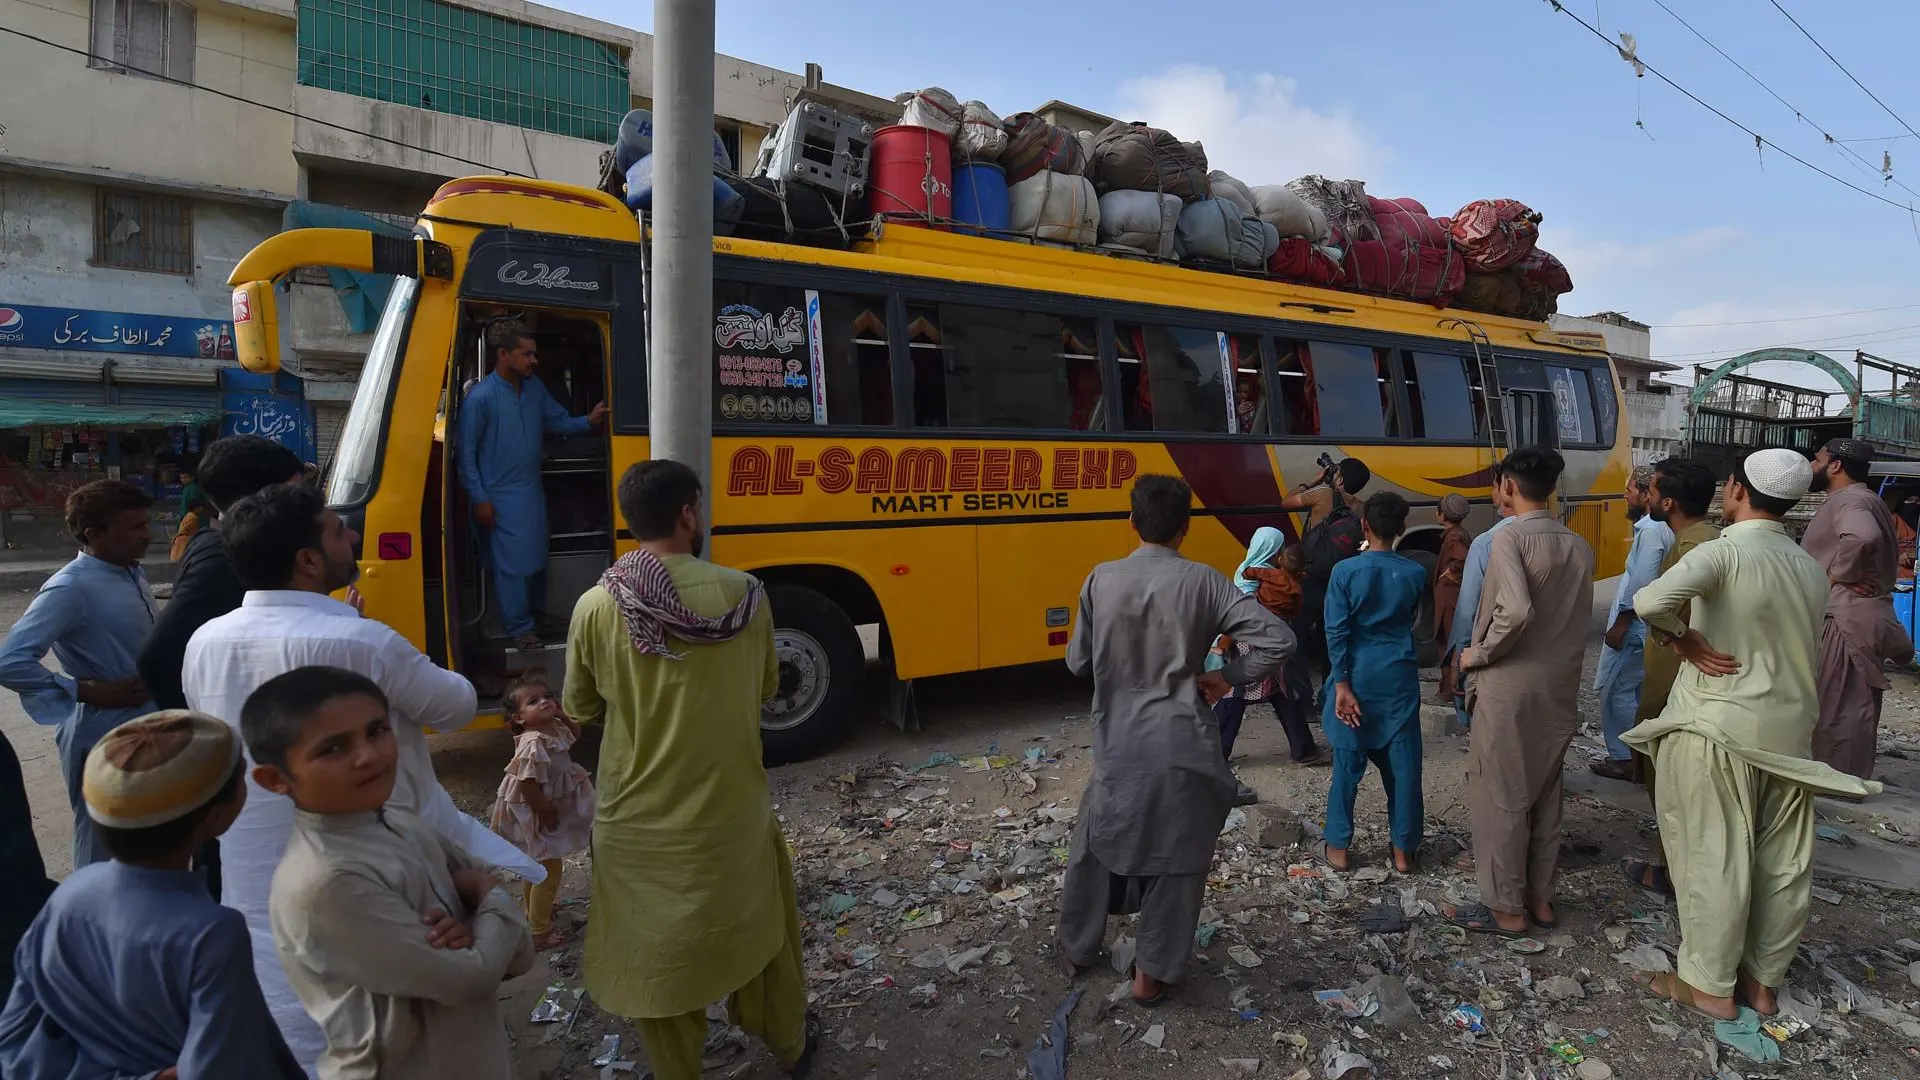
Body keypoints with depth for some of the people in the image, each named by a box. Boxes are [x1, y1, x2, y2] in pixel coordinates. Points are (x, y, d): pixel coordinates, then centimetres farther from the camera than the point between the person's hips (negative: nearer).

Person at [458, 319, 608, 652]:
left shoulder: (535, 387, 1)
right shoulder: (481, 398, -19)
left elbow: (558, 422, 14)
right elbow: (466, 452, -14)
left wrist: (588, 420, -5)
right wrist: (479, 499, -14)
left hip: (533, 490, 7)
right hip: (502, 497, -7)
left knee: (537, 557, 19)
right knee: (513, 563, 0)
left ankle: (536, 612, 38)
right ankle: (519, 628, 14)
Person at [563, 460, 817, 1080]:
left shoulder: (596, 607, -14)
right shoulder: (744, 595, -12)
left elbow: (580, 709, 2)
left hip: (639, 821, -1)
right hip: (732, 811, 1)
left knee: (656, 953, 19)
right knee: (760, 928, 24)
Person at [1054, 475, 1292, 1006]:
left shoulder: (1101, 580, -5)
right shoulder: (1202, 581, -11)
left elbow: (1078, 661, 3)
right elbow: (1278, 640, -15)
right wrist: (1227, 676, -4)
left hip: (1117, 744, 2)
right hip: (1181, 747, -2)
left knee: (1096, 843, 21)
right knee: (1176, 859, 14)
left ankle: (1076, 946, 38)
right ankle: (1151, 973, 25)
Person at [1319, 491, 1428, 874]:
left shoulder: (1346, 571, -11)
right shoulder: (1415, 573, -3)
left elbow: (1336, 632, -13)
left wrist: (1341, 685, -11)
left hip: (1358, 676, -2)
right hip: (1399, 678, 2)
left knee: (1348, 764, 7)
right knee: (1403, 764, 10)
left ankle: (1337, 848, 16)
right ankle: (1404, 850, 19)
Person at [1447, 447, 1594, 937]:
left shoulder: (1510, 538, -15)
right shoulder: (1579, 546, 6)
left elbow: (1516, 611, -28)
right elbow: (1579, 620, 11)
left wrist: (1479, 654, -14)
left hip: (1510, 689, -7)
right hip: (1560, 689, 7)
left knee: (1499, 797, 4)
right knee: (1544, 794, 17)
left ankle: (1506, 908, 14)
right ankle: (1540, 898, 28)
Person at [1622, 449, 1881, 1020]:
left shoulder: (1724, 552, -17)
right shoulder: (1810, 569, 6)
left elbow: (1651, 600, -34)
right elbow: (1806, 647, 15)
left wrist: (1683, 640, -17)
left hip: (1718, 731, -7)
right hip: (1789, 732, 7)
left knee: (1715, 859, 4)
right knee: (1783, 863, 14)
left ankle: (1709, 984, 16)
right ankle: (1762, 981, 28)